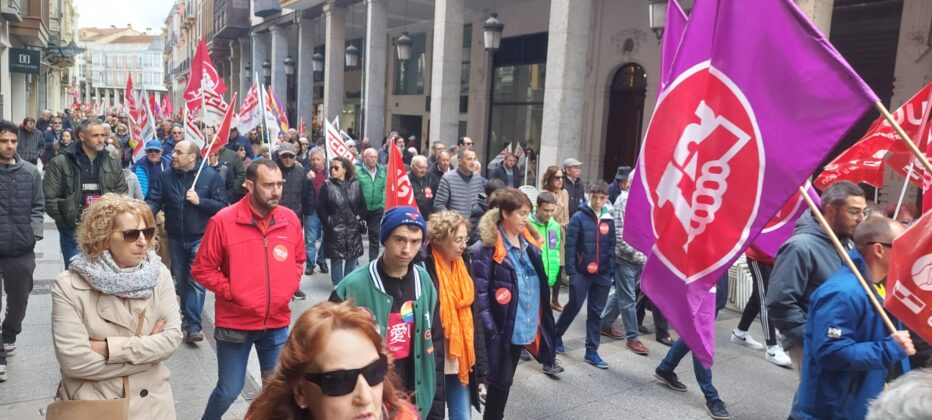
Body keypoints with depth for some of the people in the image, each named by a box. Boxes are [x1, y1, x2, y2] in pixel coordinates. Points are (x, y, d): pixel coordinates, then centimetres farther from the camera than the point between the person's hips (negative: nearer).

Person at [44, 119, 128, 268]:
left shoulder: (112, 164, 7)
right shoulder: (60, 163, -4)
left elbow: (123, 194, 10)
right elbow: (49, 198, -6)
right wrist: (68, 222, -7)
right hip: (73, 231, -3)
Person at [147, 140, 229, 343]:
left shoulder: (210, 176, -9)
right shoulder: (166, 176, 1)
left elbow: (222, 205, -12)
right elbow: (154, 200, -4)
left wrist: (200, 201, -22)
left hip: (200, 238, -4)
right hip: (175, 238, 4)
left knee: (196, 281, -11)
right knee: (181, 280, 17)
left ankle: (193, 326, -9)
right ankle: (187, 315, 39)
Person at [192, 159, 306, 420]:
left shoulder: (290, 219, -2)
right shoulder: (223, 221, -13)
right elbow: (202, 269, -6)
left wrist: (289, 290, 0)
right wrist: (231, 293, -13)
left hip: (277, 323, 3)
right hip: (235, 323, -3)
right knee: (229, 391, 9)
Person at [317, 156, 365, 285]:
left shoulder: (355, 185, 4)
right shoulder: (327, 185, -3)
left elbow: (362, 205, 11)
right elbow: (320, 208, -3)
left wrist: (359, 217, -1)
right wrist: (329, 222, -9)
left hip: (353, 229, 2)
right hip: (334, 230, -2)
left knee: (352, 258, 8)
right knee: (336, 260, 3)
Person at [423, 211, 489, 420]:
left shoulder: (463, 267, 5)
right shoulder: (424, 271, -15)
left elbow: (475, 321, 7)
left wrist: (481, 372, 6)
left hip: (461, 363, 6)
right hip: (433, 365, -5)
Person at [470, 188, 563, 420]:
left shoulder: (528, 242, 8)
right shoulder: (487, 248, -15)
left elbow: (539, 283, 16)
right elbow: (480, 293, -16)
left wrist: (538, 320, 14)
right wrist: (489, 329, -19)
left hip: (523, 326, 7)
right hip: (502, 328, -7)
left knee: (506, 381, 19)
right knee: (500, 381, 5)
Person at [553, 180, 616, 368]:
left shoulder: (609, 220, 6)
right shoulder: (579, 217, -8)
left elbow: (611, 247, 10)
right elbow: (570, 245, -9)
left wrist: (611, 272, 6)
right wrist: (571, 271, -13)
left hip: (602, 275, 4)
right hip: (581, 273, -4)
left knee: (596, 313, 9)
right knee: (574, 307, 7)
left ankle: (592, 351, 19)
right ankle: (555, 336, 30)